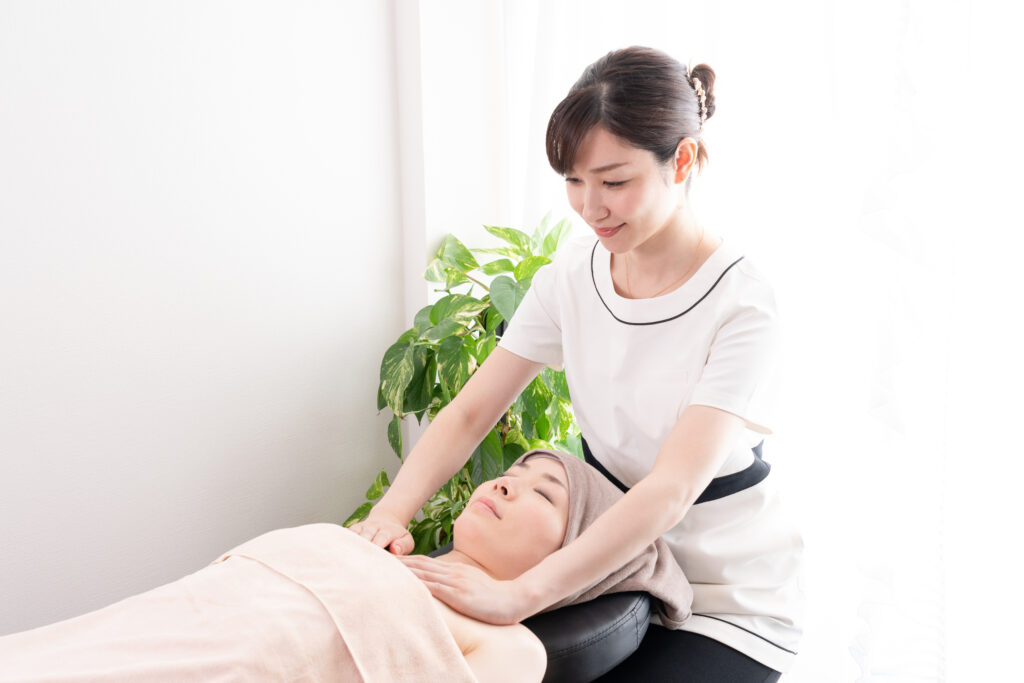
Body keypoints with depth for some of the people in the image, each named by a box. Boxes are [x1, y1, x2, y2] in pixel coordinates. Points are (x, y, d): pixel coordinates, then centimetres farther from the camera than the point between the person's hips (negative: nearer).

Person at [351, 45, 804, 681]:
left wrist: (519, 594, -43)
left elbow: (672, 490, -33)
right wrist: (392, 511, -23)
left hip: (729, 601, -4)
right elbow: (470, 412, -6)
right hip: (610, 552, 5)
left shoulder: (742, 305, -23)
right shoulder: (576, 271, -5)